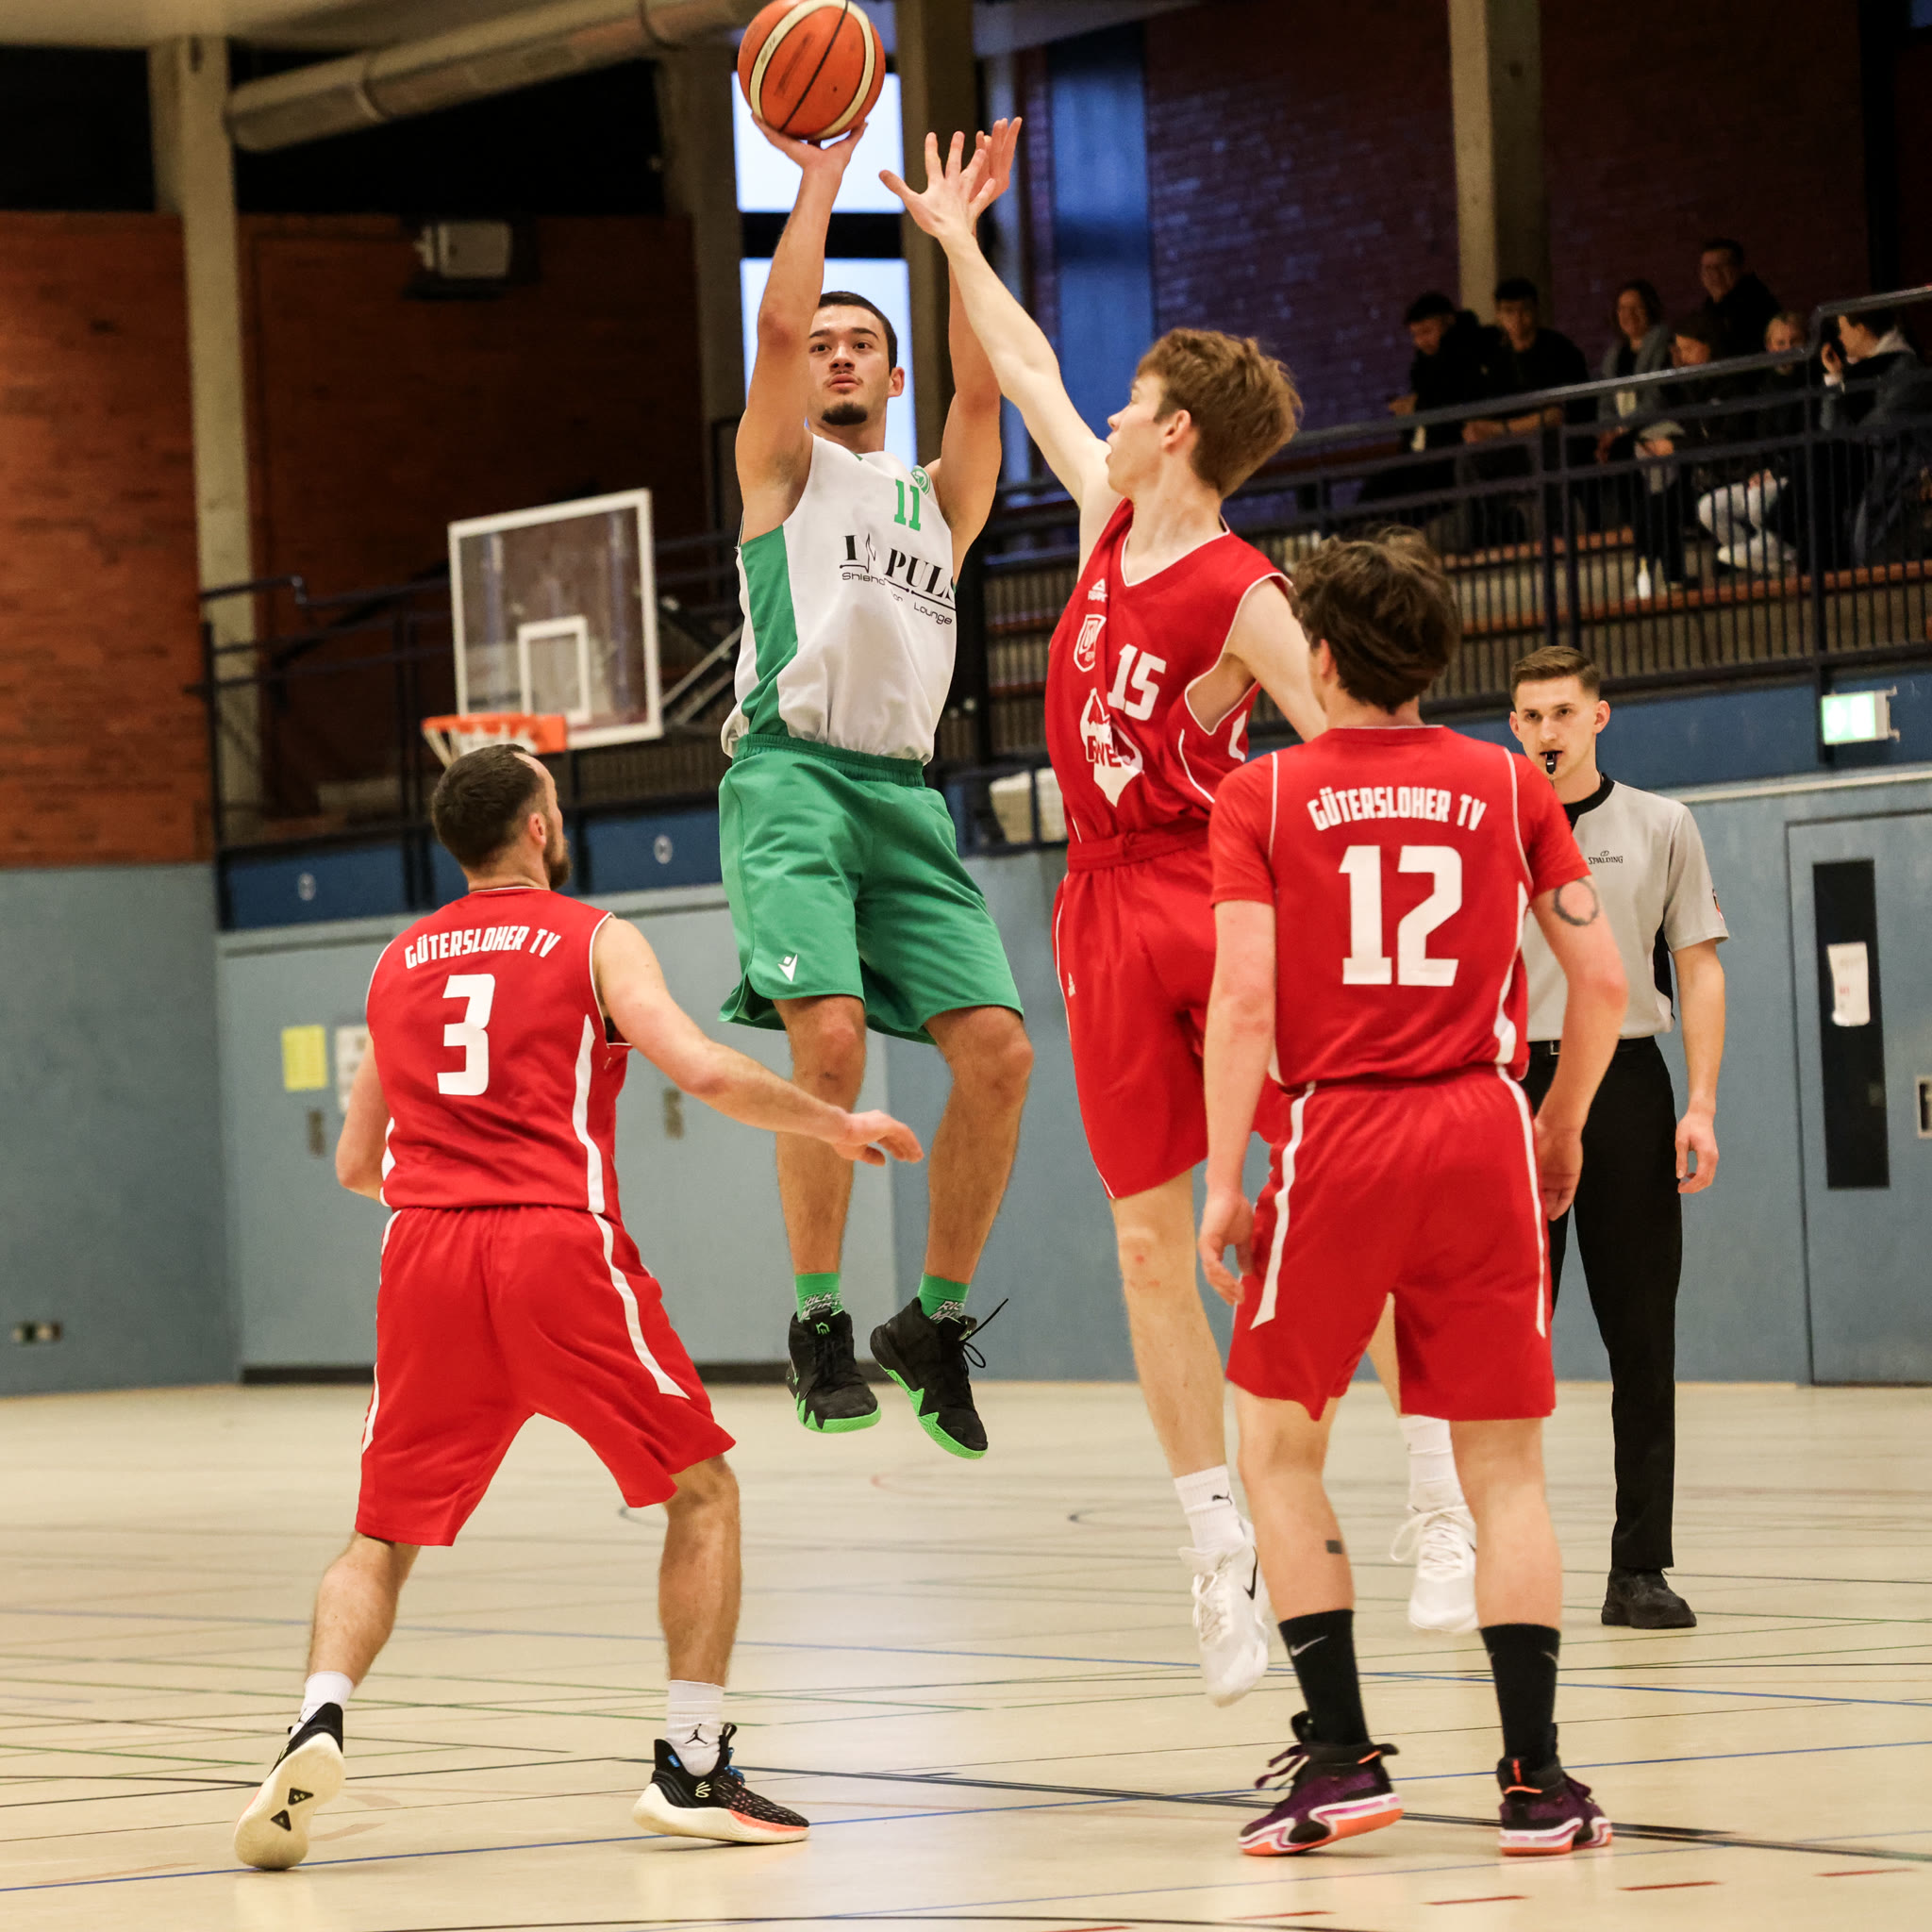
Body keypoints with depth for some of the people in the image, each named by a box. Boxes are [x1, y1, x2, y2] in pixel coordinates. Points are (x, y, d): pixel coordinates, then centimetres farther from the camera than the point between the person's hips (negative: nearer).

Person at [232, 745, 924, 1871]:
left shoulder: (401, 963, 21)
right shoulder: (594, 941, 7)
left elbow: (356, 1166, 26)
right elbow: (704, 1070, -8)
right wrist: (837, 1125, 6)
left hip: (425, 1257, 4)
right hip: (560, 1246, -4)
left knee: (385, 1538, 14)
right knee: (702, 1489, 13)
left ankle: (321, 1723, -13)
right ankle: (694, 1767, 6)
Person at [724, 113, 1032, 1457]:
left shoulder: (939, 496, 25)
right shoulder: (784, 466, 16)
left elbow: (982, 384, 9)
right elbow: (779, 322, 1)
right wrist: (821, 178, 4)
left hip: (906, 791, 4)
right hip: (794, 775, -4)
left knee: (998, 1053, -9)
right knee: (830, 1035, -22)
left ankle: (937, 1322, 6)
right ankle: (819, 1326, -11)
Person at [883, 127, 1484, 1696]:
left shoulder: (1245, 601, -12)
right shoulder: (1110, 520, 9)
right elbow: (1029, 371, 25)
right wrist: (956, 240, 30)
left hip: (1214, 896, -7)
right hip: (1107, 912, 7)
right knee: (1153, 1244, 2)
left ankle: (1445, 1501, -7)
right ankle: (1222, 1555, 4)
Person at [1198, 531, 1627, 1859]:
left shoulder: (1262, 797, 1)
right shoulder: (1508, 787, 7)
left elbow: (1244, 1000, -7)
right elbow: (1602, 979, 5)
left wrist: (1224, 1179, -3)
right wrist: (1565, 1124, 19)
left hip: (1335, 1137, -2)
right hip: (1482, 1131, 2)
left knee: (1281, 1449, 12)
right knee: (1504, 1464, 6)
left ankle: (1340, 1756, 3)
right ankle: (1535, 1776, 0)